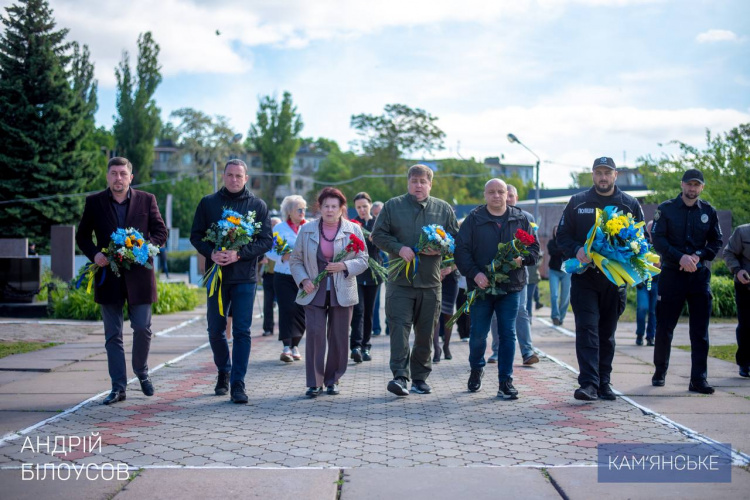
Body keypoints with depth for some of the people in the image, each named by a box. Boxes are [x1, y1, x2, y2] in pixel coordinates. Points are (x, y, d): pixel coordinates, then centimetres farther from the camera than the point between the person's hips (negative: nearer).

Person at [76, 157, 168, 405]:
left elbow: (160, 232, 5)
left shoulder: (146, 200, 4)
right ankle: (118, 387, 9)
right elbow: (82, 235, 10)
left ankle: (142, 372, 27)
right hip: (109, 275, 1)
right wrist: (94, 254, -10)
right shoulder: (94, 202, 5)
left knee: (142, 329, 1)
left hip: (139, 274, -1)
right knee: (112, 335, 4)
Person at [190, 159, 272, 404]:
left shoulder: (258, 205, 5)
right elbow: (196, 235, 6)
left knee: (242, 331, -4)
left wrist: (239, 254, -15)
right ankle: (223, 372, 32)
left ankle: (238, 384, 0)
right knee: (215, 331, 9)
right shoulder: (208, 203, 8)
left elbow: (266, 240, 0)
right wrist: (211, 253, -13)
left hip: (244, 276, -2)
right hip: (216, 274, 2)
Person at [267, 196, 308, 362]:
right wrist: (282, 257, -18)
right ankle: (286, 347, -13)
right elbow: (269, 251, 0)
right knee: (287, 309, -13)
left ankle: (294, 346, 18)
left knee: (302, 311, 4)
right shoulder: (279, 228, 3)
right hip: (284, 276, -3)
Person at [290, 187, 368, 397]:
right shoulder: (306, 230, 6)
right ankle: (314, 382, -3)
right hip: (314, 293, 0)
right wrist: (303, 279, -7)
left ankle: (332, 380, 20)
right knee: (315, 334, -10)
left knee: (338, 338, 5)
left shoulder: (353, 230, 4)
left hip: (342, 294, 0)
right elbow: (295, 260, 9)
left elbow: (363, 260, 3)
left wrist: (344, 266, -15)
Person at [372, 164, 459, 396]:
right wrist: (398, 248, -13)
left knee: (426, 332, 8)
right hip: (399, 280, -2)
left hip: (430, 281, 2)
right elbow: (378, 235, 4)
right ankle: (400, 376, -12)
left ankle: (420, 377, 18)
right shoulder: (392, 206, 6)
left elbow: (455, 238, 12)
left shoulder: (443, 209, 10)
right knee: (399, 327, -12)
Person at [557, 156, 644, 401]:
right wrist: (576, 251, -14)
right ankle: (589, 384, -16)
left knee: (607, 333, 10)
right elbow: (562, 235, 6)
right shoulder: (577, 202, 6)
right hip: (584, 276, -1)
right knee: (587, 328, -12)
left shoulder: (630, 204, 8)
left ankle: (603, 383, 18)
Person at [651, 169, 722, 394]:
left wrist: (698, 256, -10)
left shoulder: (709, 211, 9)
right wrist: (680, 257, -19)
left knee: (700, 331, 0)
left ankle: (699, 380, 3)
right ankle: (660, 372, 22)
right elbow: (658, 239, -6)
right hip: (672, 274, -2)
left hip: (700, 275, 2)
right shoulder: (666, 209, 1)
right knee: (664, 327, 5)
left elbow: (716, 242, 9)